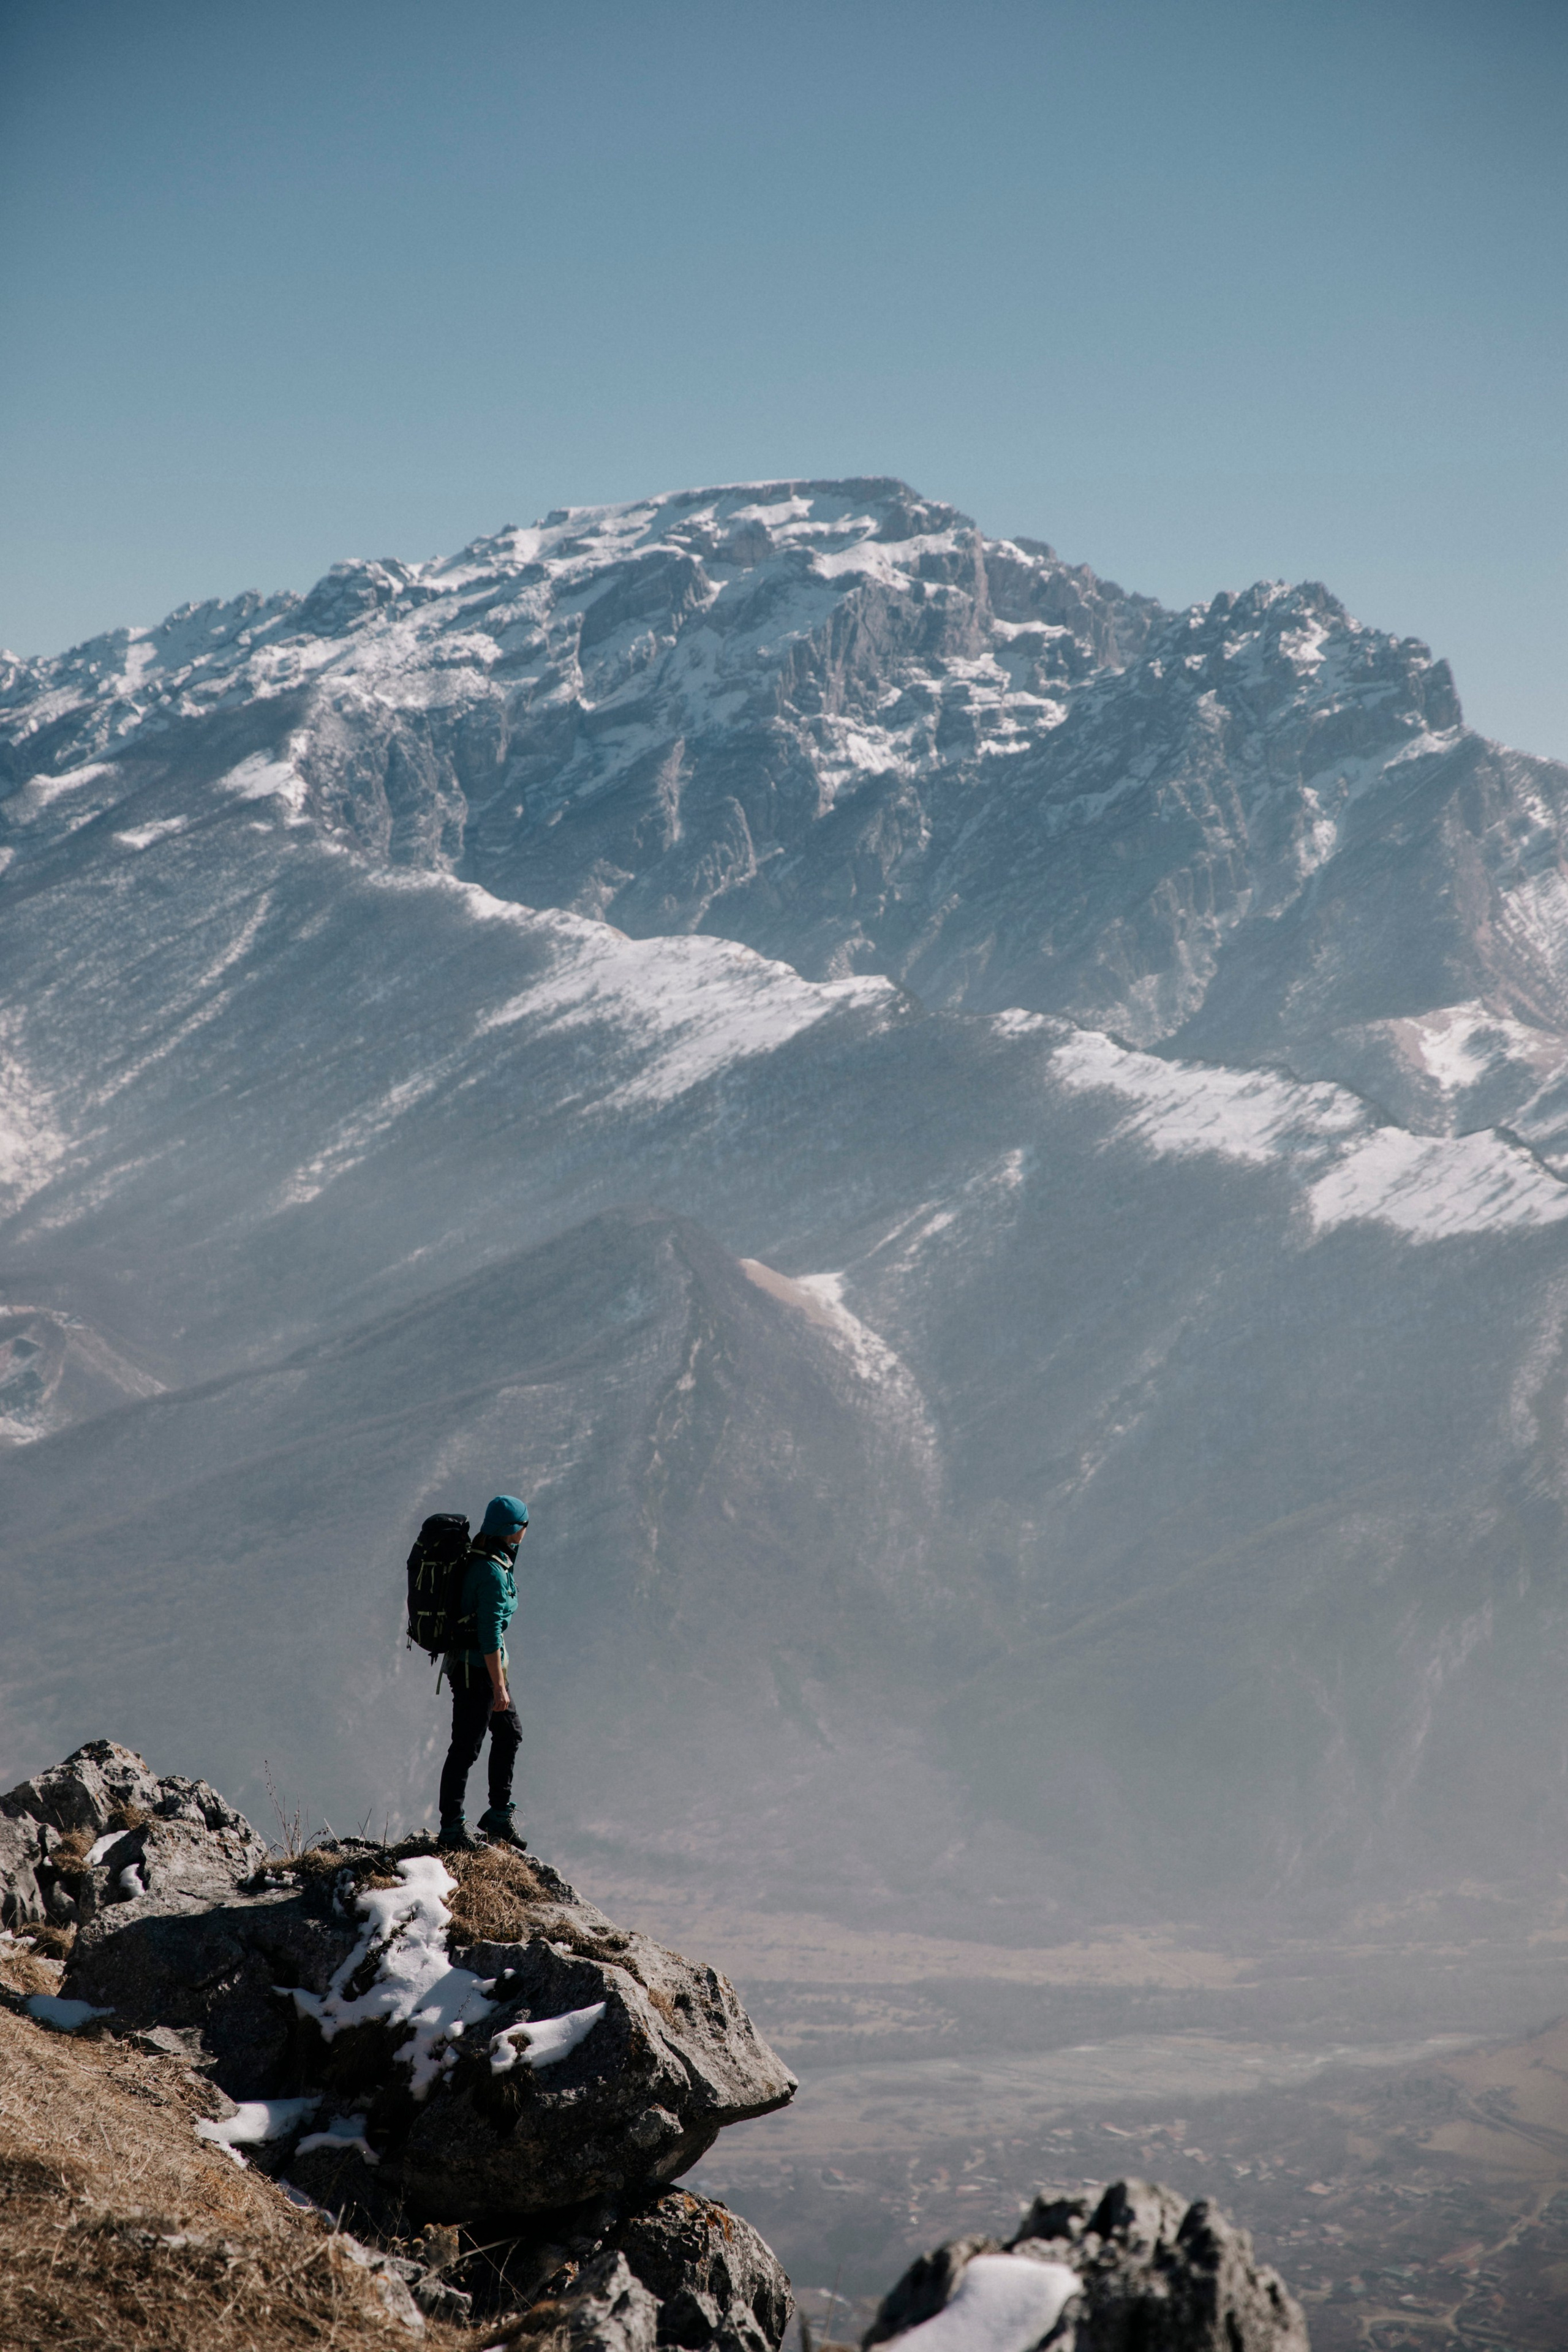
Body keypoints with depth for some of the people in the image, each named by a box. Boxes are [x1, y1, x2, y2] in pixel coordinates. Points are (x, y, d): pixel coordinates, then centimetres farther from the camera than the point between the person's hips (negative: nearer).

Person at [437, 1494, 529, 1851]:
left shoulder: (476, 1557, 7)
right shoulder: (493, 1572, -23)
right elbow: (490, 1634, -24)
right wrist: (499, 1686, -22)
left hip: (464, 1659, 10)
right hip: (477, 1667, -10)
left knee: (509, 1734, 17)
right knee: (466, 1748, -1)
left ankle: (499, 1815, 24)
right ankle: (451, 1829, 8)